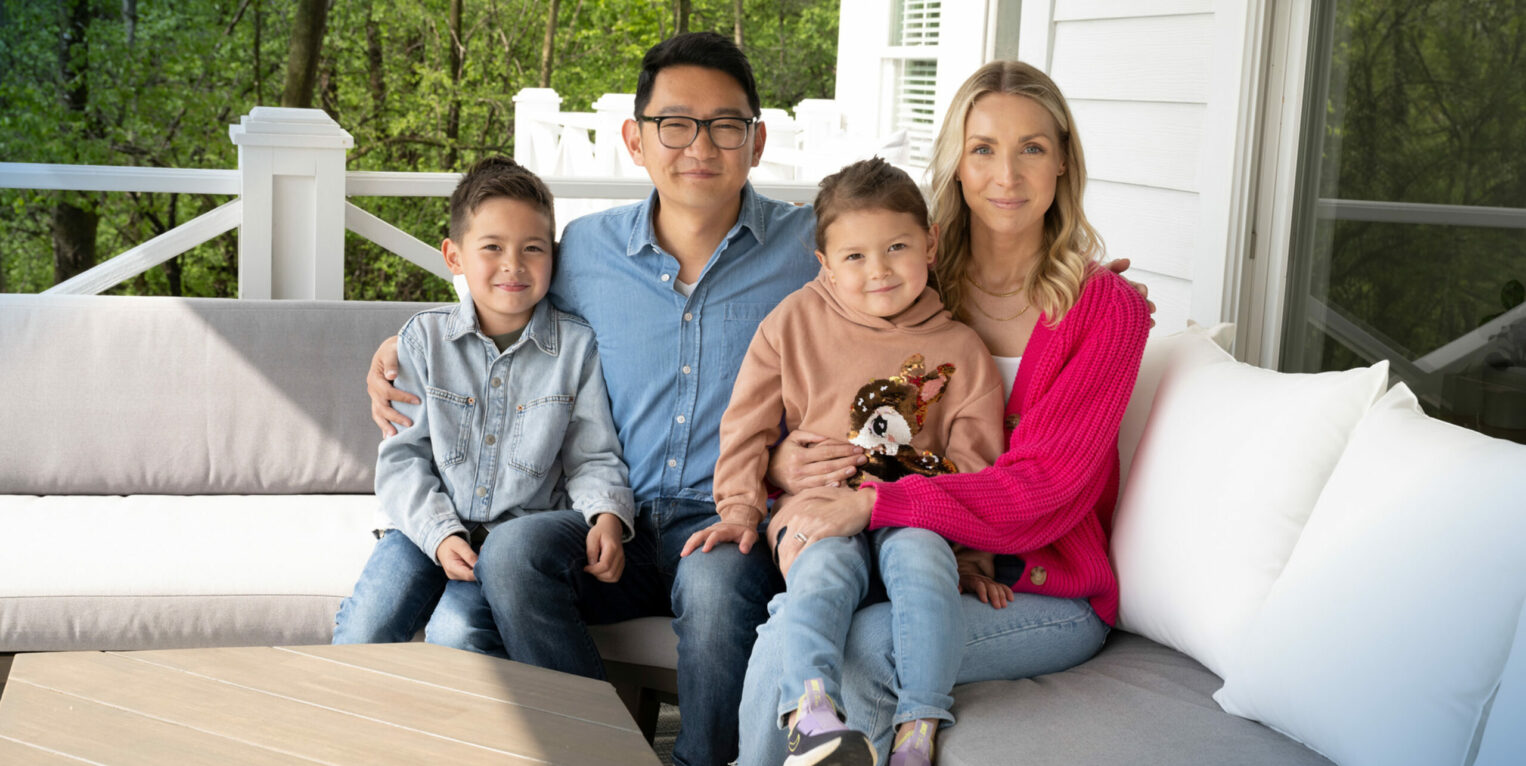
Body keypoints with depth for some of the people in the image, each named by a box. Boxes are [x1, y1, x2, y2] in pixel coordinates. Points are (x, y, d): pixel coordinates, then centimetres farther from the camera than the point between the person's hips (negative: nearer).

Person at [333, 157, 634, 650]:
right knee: (363, 633, -19)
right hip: (429, 527, 2)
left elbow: (592, 459, 3)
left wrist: (608, 517, -18)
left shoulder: (577, 347, -1)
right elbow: (403, 457, -1)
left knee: (456, 634, -28)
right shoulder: (425, 338, 1)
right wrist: (440, 534, -16)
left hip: (523, 532, -1)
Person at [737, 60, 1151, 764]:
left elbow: (1042, 486, -15)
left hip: (1041, 593, -3)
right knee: (787, 631, -29)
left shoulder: (1105, 309, -5)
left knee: (861, 650, -31)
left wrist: (874, 502, -26)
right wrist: (782, 463, -9)